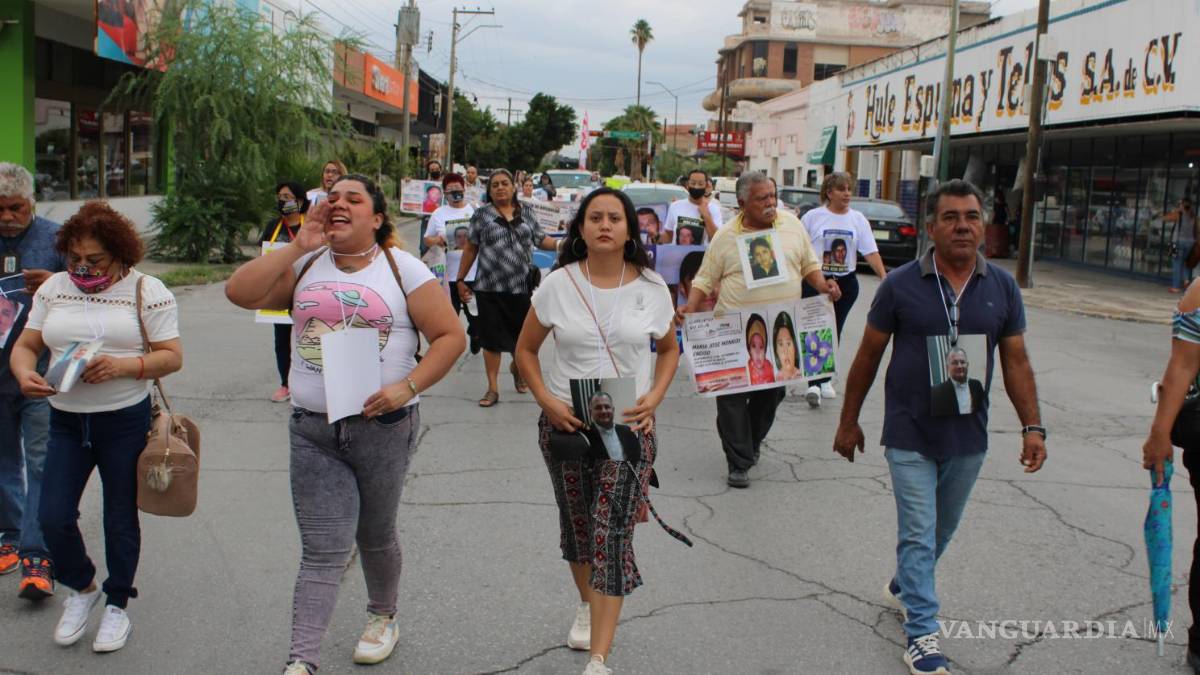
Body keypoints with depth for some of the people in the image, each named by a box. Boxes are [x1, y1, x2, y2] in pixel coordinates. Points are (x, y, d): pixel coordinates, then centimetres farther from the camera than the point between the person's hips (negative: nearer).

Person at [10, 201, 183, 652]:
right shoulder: (53, 288, 7)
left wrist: (121, 366, -25)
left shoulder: (146, 290, -5)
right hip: (66, 420, 4)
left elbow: (172, 357, -8)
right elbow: (25, 345, 8)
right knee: (53, 517, -1)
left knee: (120, 518, 8)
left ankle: (117, 604, 28)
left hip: (126, 420, -3)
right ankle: (82, 588, 28)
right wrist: (24, 373, -14)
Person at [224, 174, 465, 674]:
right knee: (323, 551, -2)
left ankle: (383, 617, 42)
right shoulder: (306, 265, 6)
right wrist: (299, 246, -10)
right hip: (312, 429, 2)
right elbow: (239, 293, -6)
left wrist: (407, 387, -17)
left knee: (375, 536, 17)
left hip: (383, 425, -1)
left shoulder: (402, 268, -2)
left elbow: (450, 336, -5)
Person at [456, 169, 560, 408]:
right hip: (490, 288, -2)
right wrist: (461, 279, 4)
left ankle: (516, 367, 42)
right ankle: (493, 388, 12)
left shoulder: (526, 211, 8)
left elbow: (540, 239, 12)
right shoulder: (482, 214, 2)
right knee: (491, 338, 3)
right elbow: (471, 249, 5)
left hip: (522, 287, 2)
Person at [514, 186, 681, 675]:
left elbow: (669, 349, 11)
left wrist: (654, 397, -6)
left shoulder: (651, 288, -2)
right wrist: (546, 401, -10)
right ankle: (587, 604, 45)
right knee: (576, 523, 16)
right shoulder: (558, 284, -4)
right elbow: (526, 349, 5)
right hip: (565, 421, 2)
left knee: (612, 533, -10)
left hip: (629, 426, -1)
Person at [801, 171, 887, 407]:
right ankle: (814, 384, -14)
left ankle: (825, 379, 24)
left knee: (834, 332, 11)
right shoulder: (813, 217, -2)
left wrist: (884, 277, -11)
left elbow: (871, 251, 0)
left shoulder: (858, 219, 5)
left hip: (845, 282, 3)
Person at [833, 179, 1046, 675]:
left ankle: (903, 588, 43)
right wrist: (849, 421, 2)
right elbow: (868, 355, -2)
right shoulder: (901, 285, -9)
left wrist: (1032, 426, -4)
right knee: (918, 535, -2)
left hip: (968, 437, 4)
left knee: (942, 531, 19)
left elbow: (1016, 362, 4)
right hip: (910, 435, -4)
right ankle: (921, 634, 8)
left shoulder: (1002, 288, -1)